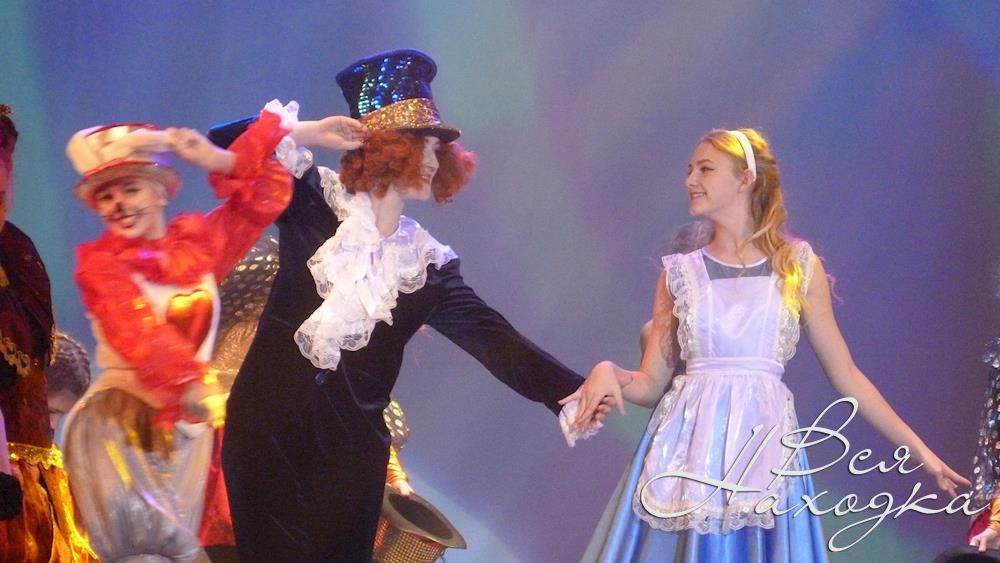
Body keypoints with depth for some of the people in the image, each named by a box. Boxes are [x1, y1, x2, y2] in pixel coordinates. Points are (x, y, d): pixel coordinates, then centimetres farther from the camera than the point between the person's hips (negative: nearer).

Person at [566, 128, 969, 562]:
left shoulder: (798, 266, 5)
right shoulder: (679, 273, 8)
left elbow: (845, 376, 9)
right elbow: (651, 384, 8)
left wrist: (918, 449, 8)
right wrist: (608, 373, -14)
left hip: (765, 449, -1)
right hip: (688, 450, 1)